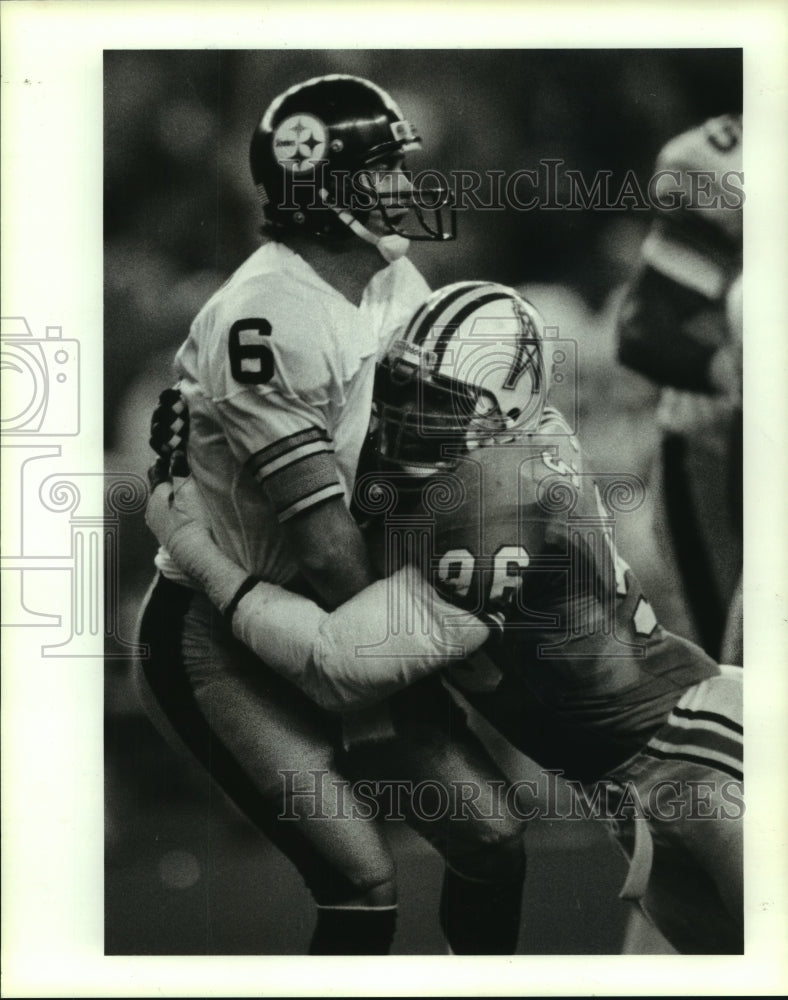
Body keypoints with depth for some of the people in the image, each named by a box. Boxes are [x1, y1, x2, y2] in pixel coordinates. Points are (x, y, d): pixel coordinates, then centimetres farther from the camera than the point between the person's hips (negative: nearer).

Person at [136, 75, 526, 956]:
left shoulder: (397, 285, 3)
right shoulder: (265, 319, -25)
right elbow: (325, 546, -25)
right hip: (218, 639, -8)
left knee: (494, 843, 5)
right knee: (362, 884, -15)